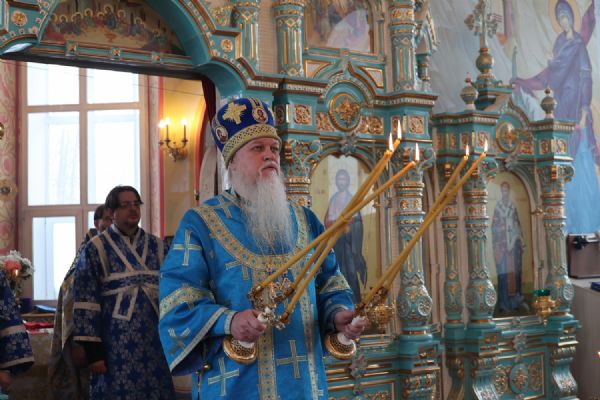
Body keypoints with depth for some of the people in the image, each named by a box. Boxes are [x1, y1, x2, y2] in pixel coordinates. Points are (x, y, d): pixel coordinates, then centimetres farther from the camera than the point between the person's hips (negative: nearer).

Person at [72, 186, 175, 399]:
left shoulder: (156, 247, 9)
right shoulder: (96, 249, -3)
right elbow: (85, 302, -6)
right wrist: (92, 350, -11)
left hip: (154, 341, 4)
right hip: (116, 344, -4)